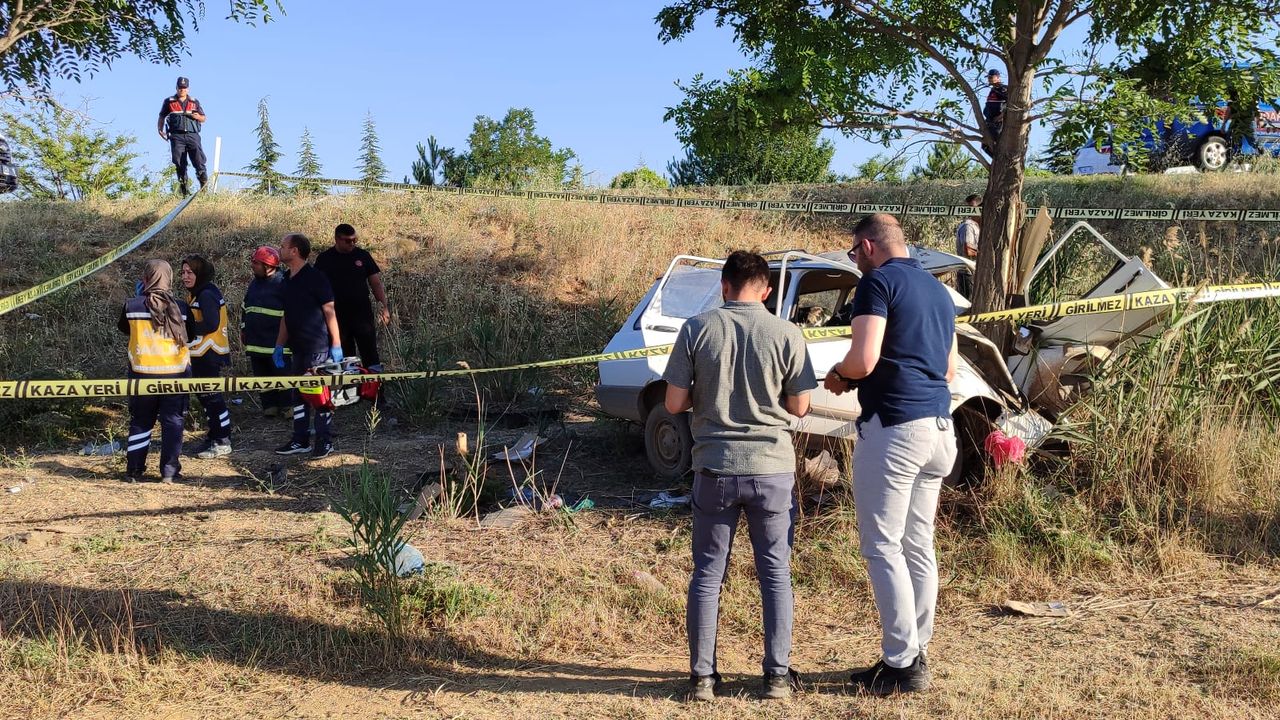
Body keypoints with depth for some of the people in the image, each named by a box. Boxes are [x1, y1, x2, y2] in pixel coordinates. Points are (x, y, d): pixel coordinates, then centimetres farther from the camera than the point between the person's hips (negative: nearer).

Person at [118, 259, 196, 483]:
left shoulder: (132, 305, -5)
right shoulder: (181, 307, -2)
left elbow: (123, 327, 15)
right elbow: (190, 336, 10)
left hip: (143, 372, 0)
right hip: (176, 372, 0)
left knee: (140, 422, 12)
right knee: (172, 422, 7)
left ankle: (134, 471, 15)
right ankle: (169, 472, 7)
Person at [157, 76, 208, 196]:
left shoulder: (194, 102, 17)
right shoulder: (169, 101, 14)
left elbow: (203, 118, 20)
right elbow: (162, 117, 20)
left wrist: (196, 116, -2)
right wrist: (160, 129, 7)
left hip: (192, 135, 0)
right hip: (176, 136, 0)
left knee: (199, 159, -13)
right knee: (180, 162, -4)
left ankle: (204, 184, -9)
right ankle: (183, 186, 0)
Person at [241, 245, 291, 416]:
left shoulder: (282, 283, -13)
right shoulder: (254, 283, 14)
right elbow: (244, 308, 26)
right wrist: (243, 329, 24)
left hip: (277, 343, -8)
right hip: (256, 342, 8)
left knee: (282, 374, -1)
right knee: (262, 376, 12)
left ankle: (286, 406, 8)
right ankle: (269, 406, 21)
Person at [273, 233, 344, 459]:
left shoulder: (315, 278, -11)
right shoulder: (288, 281, 13)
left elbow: (329, 311, -13)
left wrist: (336, 344, -16)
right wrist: (279, 345, 18)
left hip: (318, 348, -8)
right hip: (298, 349, 8)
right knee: (298, 395, 11)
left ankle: (325, 441, 7)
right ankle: (300, 441, 19)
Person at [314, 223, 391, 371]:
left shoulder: (362, 255, 5)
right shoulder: (324, 259, 3)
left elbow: (376, 283, 6)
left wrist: (383, 306, -2)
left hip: (363, 313, 0)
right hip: (338, 315, 0)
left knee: (370, 353, -6)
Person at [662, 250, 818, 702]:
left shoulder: (696, 329, -5)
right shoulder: (786, 334, -5)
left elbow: (674, 404, -4)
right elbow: (799, 407, -1)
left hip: (715, 468, 0)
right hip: (772, 469, 0)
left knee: (707, 574, 11)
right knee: (775, 574, 13)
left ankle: (703, 676, 17)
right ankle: (778, 674, 19)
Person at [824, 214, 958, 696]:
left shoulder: (878, 282, -8)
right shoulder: (937, 289, 18)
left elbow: (863, 360, -20)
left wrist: (840, 374, 3)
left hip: (893, 426, -9)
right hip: (938, 426, 9)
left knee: (882, 546, -2)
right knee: (918, 545, 13)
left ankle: (902, 664, 1)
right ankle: (917, 654, 20)